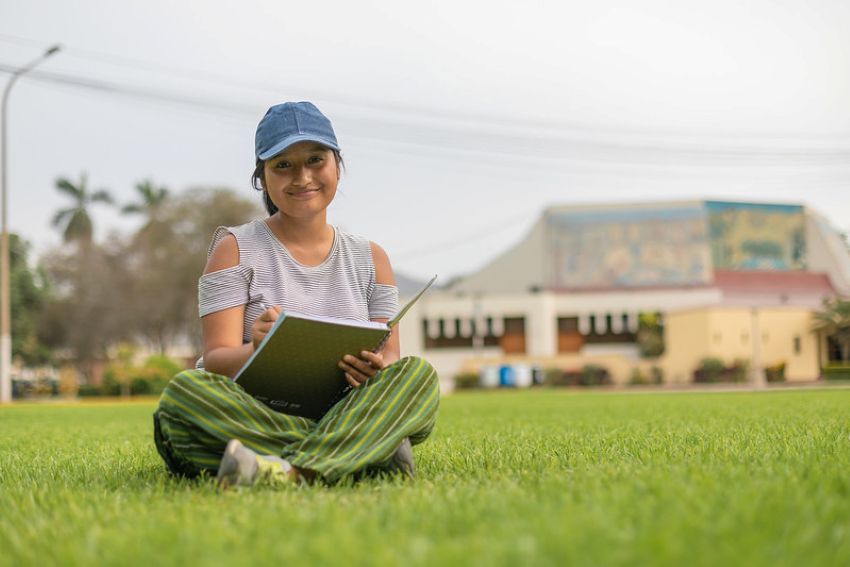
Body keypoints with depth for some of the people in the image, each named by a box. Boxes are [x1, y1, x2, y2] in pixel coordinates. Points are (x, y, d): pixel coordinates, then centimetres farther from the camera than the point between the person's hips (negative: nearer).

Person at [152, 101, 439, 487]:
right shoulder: (235, 248, 7)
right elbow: (216, 360, -3)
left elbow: (390, 356, 9)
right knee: (184, 389, -33)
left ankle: (294, 471, -45)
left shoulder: (370, 258, 15)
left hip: (343, 417, 2)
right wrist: (257, 350, -28)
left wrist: (377, 368, -17)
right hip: (255, 418, -2)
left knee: (418, 374, -25)